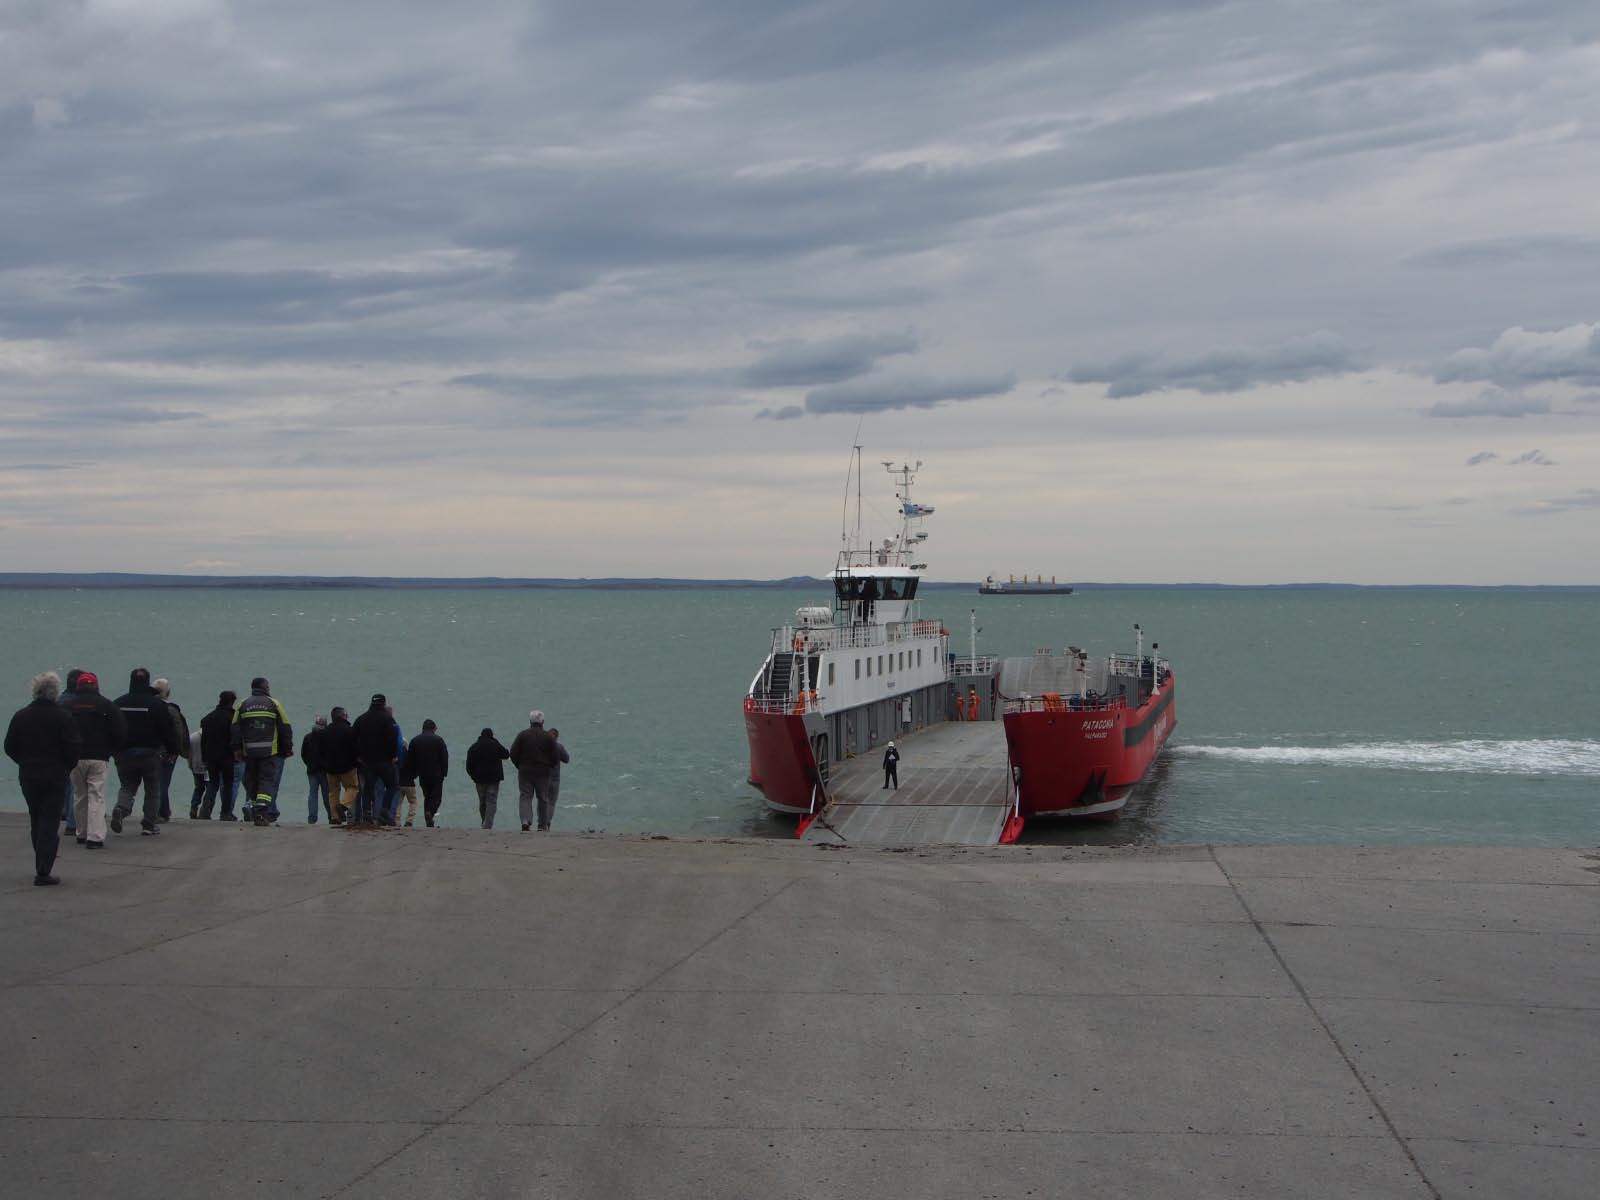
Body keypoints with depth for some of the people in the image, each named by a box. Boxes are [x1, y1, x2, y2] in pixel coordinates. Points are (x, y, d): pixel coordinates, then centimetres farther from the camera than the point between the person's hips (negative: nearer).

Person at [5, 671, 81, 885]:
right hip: (55, 777, -4)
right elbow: (72, 748, -14)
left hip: (28, 777, 4)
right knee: (50, 822, -2)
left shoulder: (20, 716, 1)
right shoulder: (63, 717, -12)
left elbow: (9, 747, 4)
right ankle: (43, 872, -8)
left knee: (36, 822, 17)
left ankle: (41, 867, 24)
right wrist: (68, 765, 5)